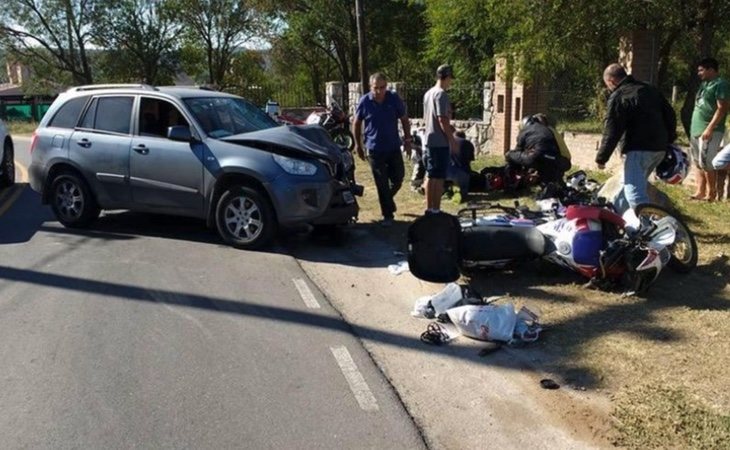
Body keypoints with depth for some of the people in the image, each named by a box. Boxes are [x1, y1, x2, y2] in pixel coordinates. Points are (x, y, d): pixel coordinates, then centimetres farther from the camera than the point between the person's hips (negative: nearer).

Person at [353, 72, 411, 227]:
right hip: (375, 149, -2)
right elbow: (356, 124, 4)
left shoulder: (394, 99, -5)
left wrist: (407, 140, 4)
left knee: (398, 179, 11)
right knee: (382, 184, 1)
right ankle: (387, 215, 12)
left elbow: (404, 119, 6)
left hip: (394, 148, 2)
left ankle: (388, 200, 41)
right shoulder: (364, 102, -7)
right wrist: (358, 145, 5)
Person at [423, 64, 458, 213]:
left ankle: (429, 208, 18)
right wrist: (453, 141, -16)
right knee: (439, 178, -4)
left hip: (429, 140, 9)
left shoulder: (428, 93, 13)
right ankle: (436, 210, -1)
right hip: (440, 142, -9)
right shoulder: (441, 94, -15)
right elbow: (443, 120, -20)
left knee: (430, 176, 13)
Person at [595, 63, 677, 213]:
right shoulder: (651, 90, 16)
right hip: (659, 148, 9)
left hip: (639, 150, -9)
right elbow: (670, 115, 19)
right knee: (629, 185, 23)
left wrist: (601, 158, -7)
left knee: (635, 192, -12)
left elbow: (611, 131, -13)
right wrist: (669, 141, 25)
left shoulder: (618, 97, -8)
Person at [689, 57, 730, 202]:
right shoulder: (704, 83, 18)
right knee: (699, 164, 9)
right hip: (696, 130, 9)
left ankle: (711, 193, 1)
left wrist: (709, 128, -23)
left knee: (706, 163, -9)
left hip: (710, 131, -9)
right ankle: (700, 192, 14)